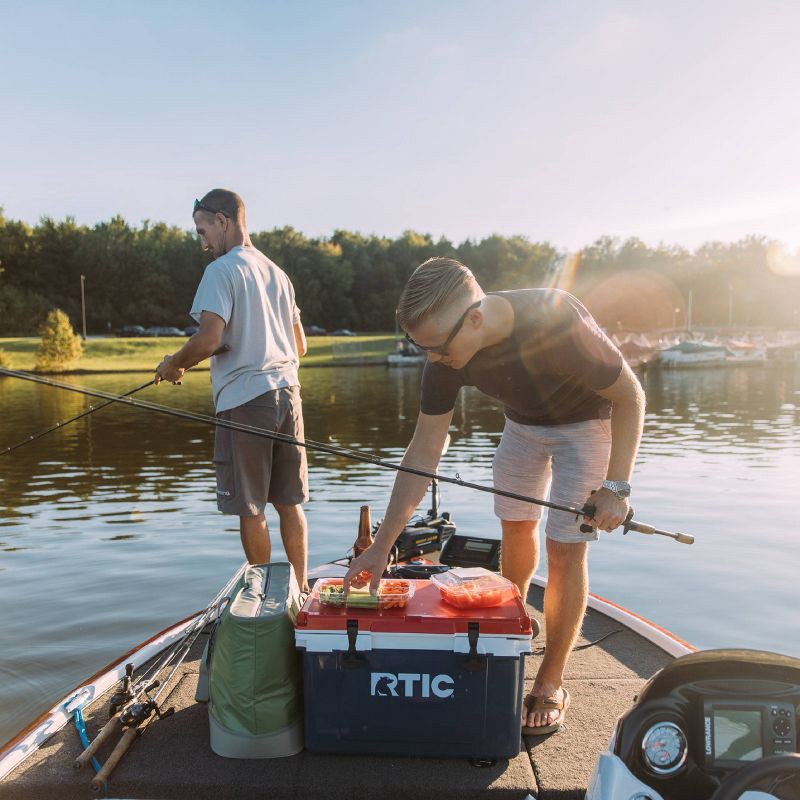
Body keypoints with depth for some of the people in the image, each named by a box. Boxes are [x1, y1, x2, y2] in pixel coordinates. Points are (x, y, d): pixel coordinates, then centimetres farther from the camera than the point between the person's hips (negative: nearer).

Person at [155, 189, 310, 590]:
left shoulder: (222, 270, -6)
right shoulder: (277, 273, 16)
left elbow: (208, 340, -17)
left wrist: (174, 364, -1)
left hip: (245, 398, -7)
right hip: (287, 392, 7)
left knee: (250, 508, 5)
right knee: (289, 501, 13)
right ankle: (299, 588, 21)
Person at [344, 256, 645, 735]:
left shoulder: (557, 322, -41)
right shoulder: (445, 355, -25)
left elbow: (630, 396, -25)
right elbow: (425, 451, -20)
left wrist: (615, 486, -28)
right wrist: (382, 545, -20)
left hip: (586, 421, -4)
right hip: (523, 421, 5)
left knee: (565, 550, -7)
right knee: (517, 526, 15)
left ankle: (551, 684, 11)